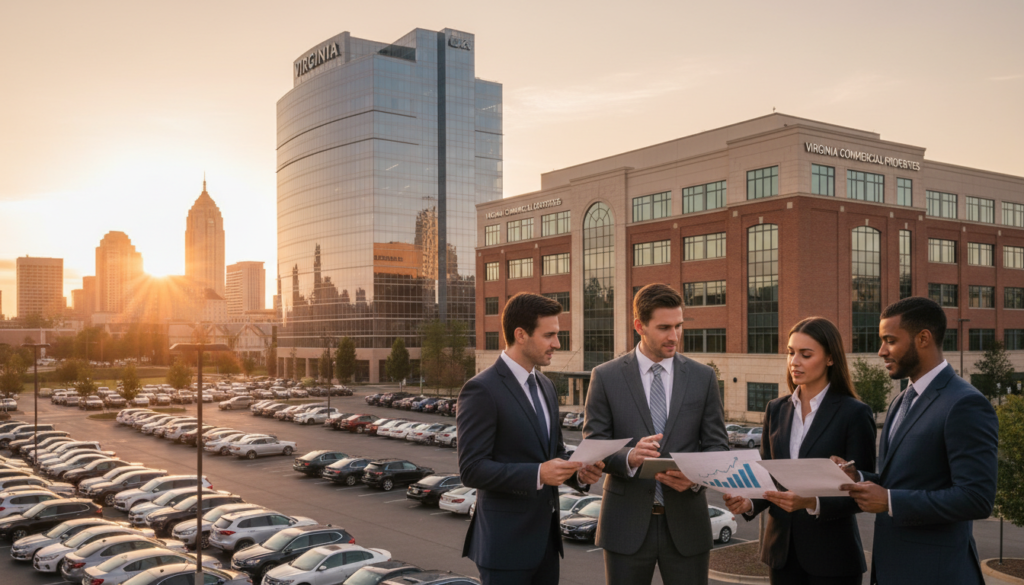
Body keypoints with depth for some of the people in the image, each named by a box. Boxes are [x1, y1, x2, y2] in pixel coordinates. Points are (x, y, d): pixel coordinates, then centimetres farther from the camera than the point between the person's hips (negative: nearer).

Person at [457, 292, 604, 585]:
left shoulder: (545, 385, 11)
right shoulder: (481, 390, -15)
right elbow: (472, 469, -19)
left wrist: (578, 472, -3)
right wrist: (538, 474, -28)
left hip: (545, 536, 8)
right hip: (506, 541, -7)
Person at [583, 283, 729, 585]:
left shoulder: (703, 377, 4)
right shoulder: (605, 377, -2)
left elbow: (717, 445, 5)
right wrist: (629, 456, -23)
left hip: (686, 524, 1)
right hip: (627, 525, -1)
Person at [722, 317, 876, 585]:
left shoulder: (854, 414, -8)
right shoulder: (776, 410, 7)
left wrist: (811, 503, -26)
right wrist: (749, 503, -9)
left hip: (832, 556, -4)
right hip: (781, 550, 4)